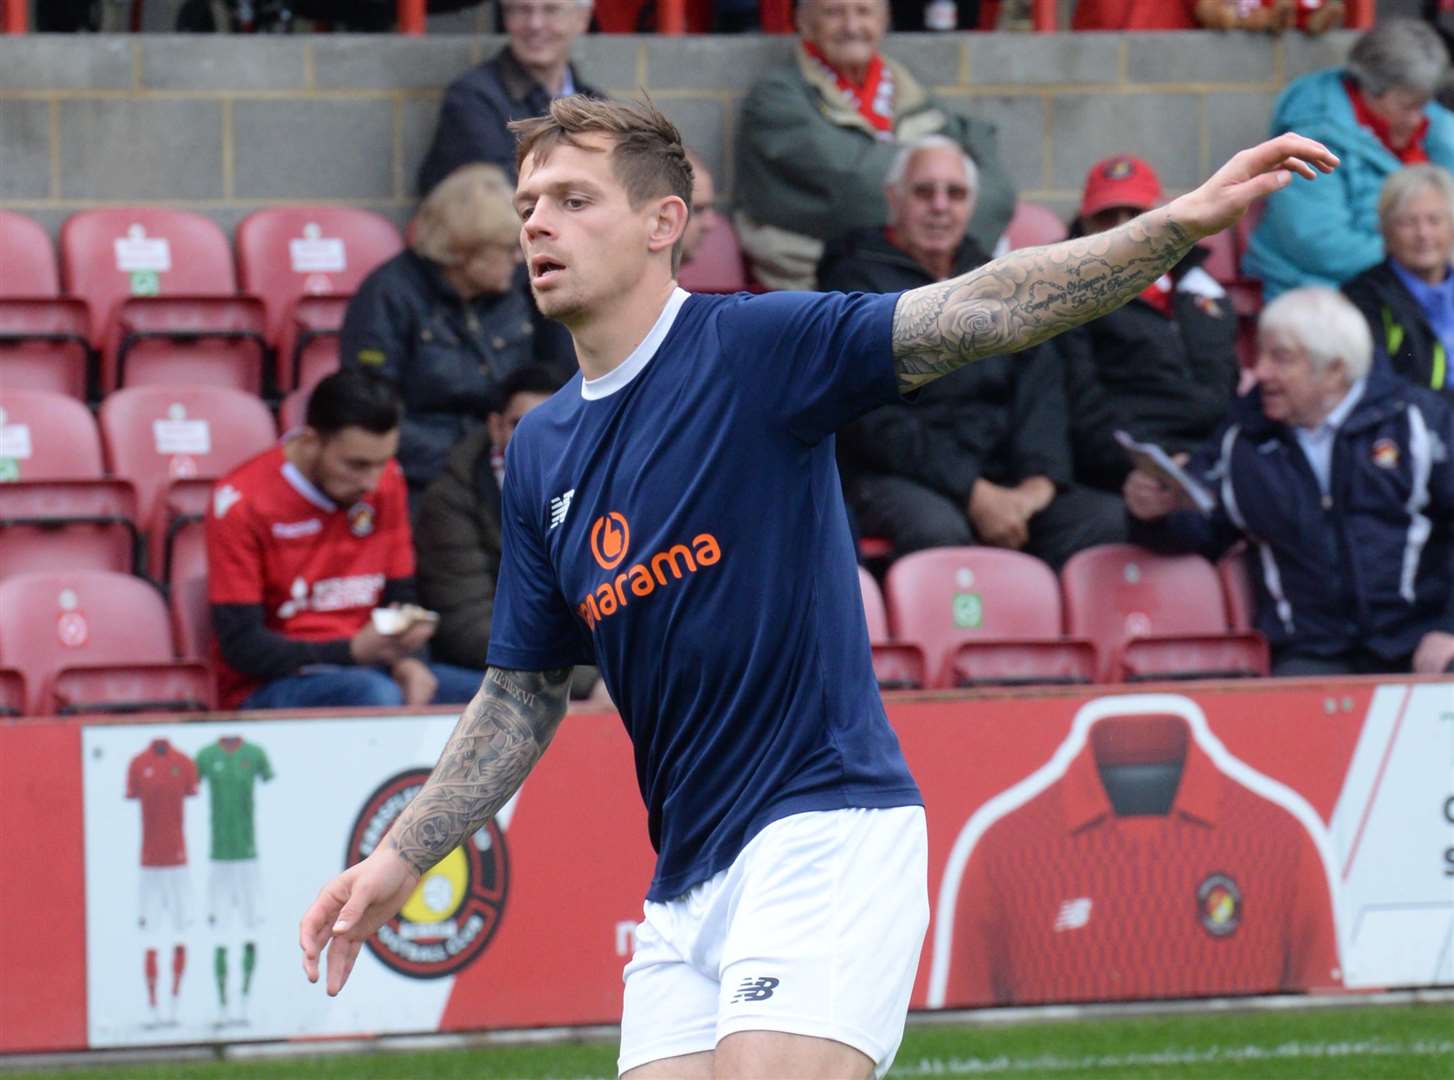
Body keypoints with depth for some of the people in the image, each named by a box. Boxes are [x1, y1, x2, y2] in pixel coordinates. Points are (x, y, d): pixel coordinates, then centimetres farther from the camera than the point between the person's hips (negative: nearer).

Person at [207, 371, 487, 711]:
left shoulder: (385, 480, 6)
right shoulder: (241, 502, -12)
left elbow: (400, 597, 13)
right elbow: (242, 647, -13)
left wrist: (408, 661, -11)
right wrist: (355, 650, -24)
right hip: (269, 685, -6)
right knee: (377, 695, -37)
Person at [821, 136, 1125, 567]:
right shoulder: (857, 281, 4)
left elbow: (1040, 386, 10)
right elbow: (871, 419, -9)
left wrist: (1039, 479, -12)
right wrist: (974, 493, -18)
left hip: (999, 479, 5)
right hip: (895, 479, -5)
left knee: (1106, 516, -21)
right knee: (938, 528, -39)